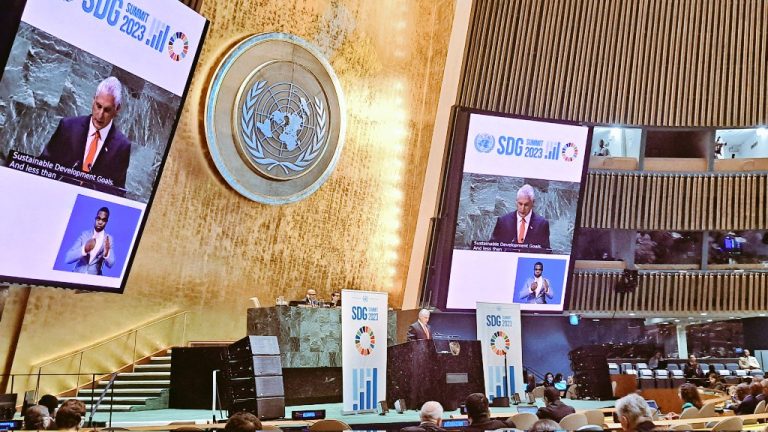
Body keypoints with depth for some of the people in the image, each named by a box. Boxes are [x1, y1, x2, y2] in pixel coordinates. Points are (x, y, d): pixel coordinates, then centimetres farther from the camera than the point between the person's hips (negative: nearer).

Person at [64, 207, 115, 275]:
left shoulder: (109, 239, 0)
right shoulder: (84, 234, 1)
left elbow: (110, 264, -5)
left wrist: (106, 254, -25)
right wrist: (84, 249, -24)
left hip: (94, 278, -1)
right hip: (77, 274, 2)